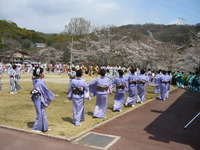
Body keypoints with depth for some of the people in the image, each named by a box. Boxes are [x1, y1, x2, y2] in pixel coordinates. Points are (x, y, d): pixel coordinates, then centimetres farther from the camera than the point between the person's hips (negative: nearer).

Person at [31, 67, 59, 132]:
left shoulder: (36, 81, 5)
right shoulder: (40, 82, -22)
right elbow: (46, 91, -16)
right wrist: (54, 95, -6)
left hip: (38, 99, 9)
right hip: (39, 99, -9)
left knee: (43, 113, 16)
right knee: (40, 114, 3)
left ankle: (44, 127, 27)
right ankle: (36, 128, 15)